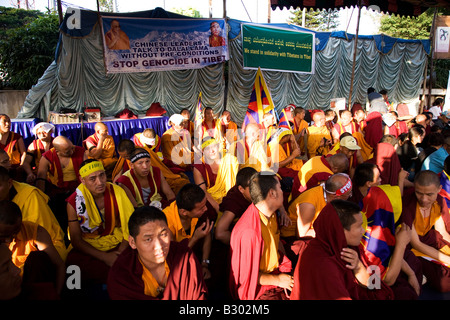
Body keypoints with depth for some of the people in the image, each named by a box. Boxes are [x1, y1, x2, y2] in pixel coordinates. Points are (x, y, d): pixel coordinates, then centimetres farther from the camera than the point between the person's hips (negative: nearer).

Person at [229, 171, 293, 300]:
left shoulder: (270, 213, -3)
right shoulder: (249, 232, -31)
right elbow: (245, 275, -21)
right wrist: (277, 280, -13)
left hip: (275, 271, 8)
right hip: (258, 287, -8)